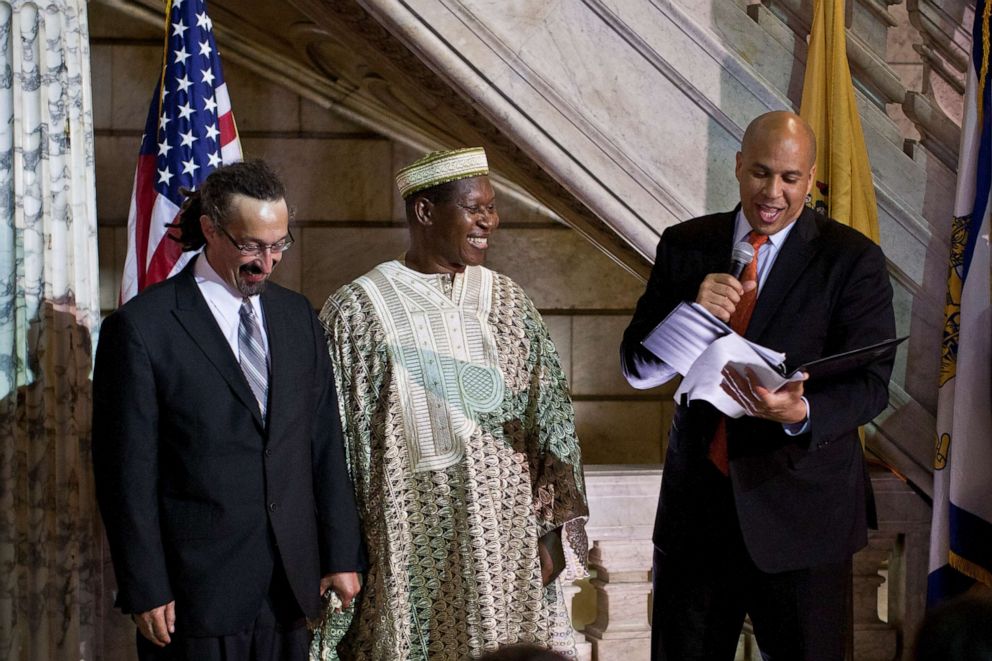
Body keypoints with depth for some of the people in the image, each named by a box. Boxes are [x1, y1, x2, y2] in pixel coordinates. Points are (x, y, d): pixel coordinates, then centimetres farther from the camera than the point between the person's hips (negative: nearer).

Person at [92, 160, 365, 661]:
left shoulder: (297, 316, 11)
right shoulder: (141, 328, -7)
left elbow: (326, 443, 12)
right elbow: (129, 473, -8)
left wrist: (342, 556, 8)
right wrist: (145, 591, -10)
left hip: (291, 587, 5)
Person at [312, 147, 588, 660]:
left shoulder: (508, 302, 8)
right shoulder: (356, 311, -3)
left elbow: (549, 416, 7)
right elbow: (336, 441, -1)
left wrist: (553, 529, 0)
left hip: (507, 533, 3)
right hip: (410, 539, -3)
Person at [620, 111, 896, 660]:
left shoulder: (853, 260, -5)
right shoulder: (685, 246, 4)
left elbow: (870, 382, -12)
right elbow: (636, 368, 0)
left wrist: (802, 413, -34)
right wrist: (694, 314, -20)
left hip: (800, 507, -3)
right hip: (697, 496, 3)